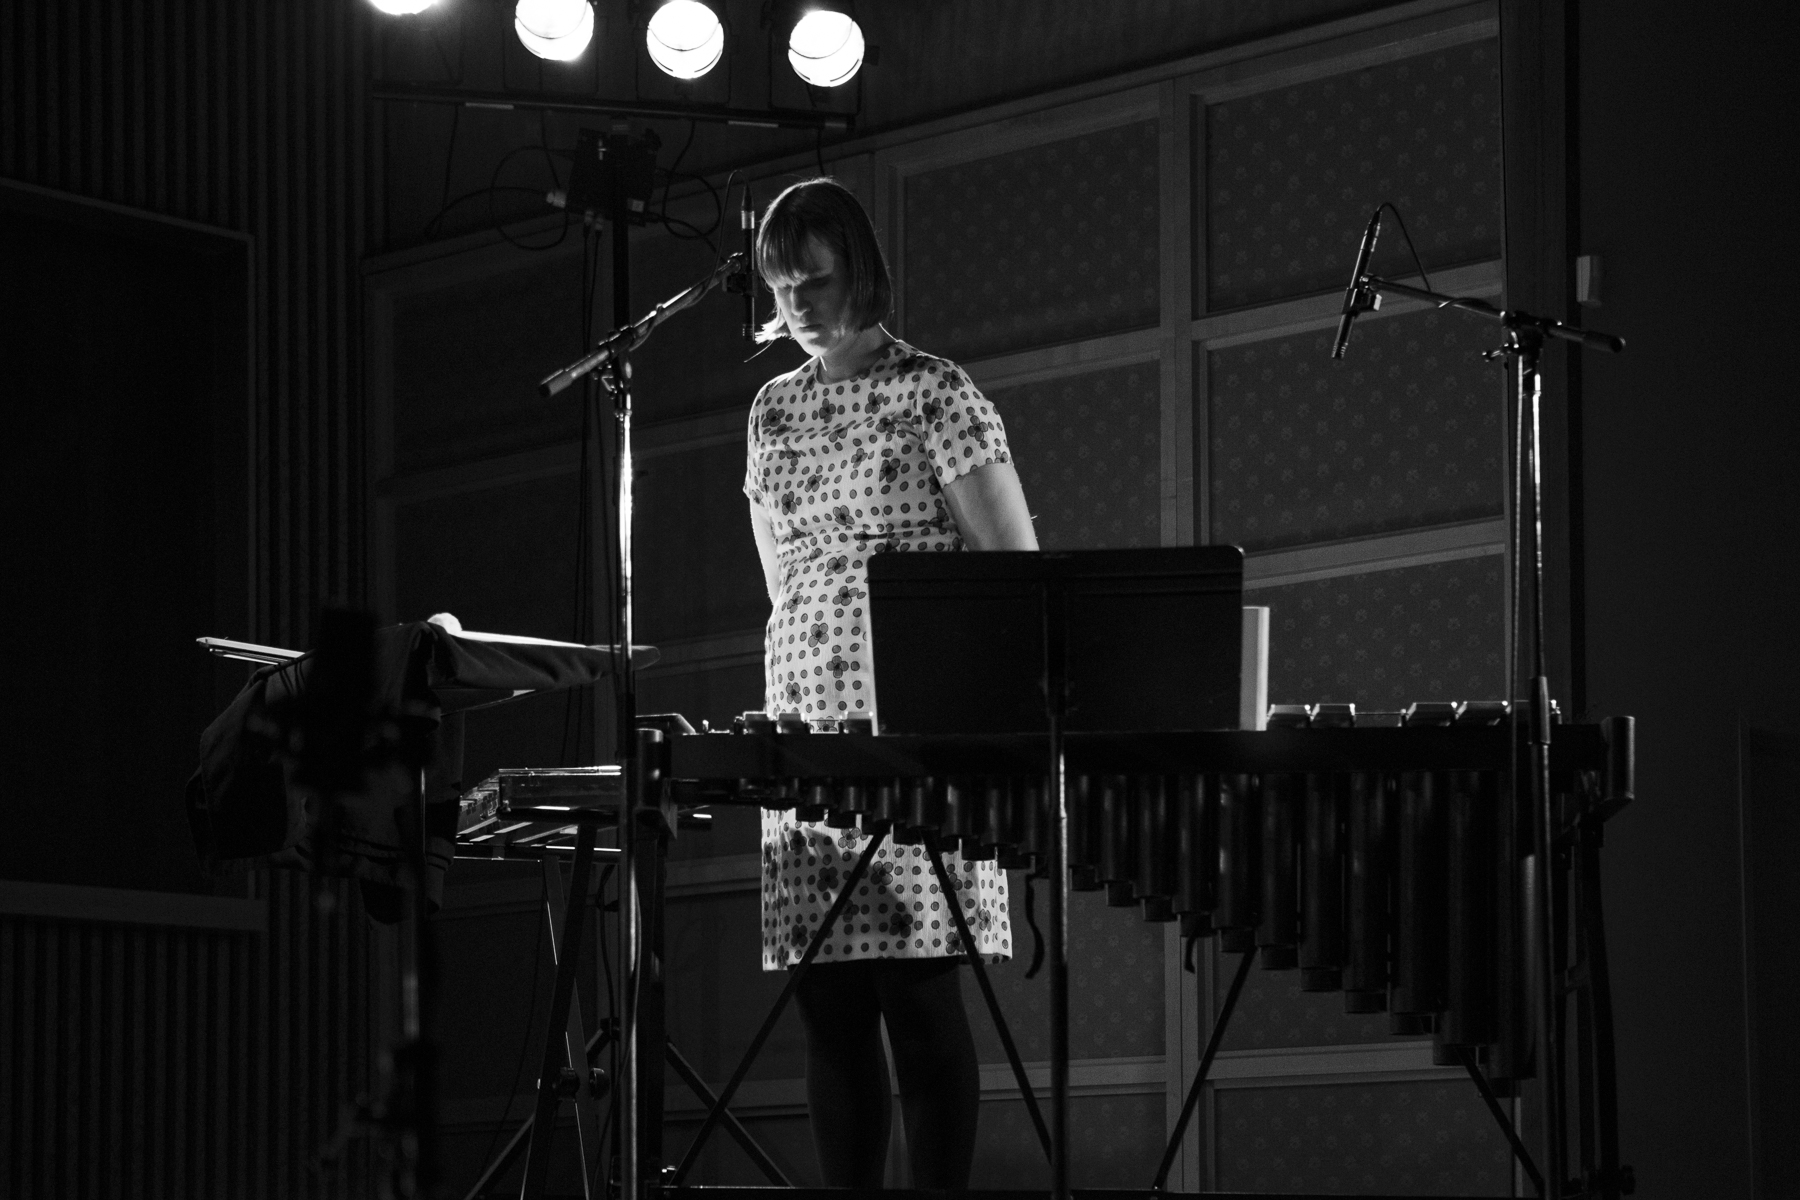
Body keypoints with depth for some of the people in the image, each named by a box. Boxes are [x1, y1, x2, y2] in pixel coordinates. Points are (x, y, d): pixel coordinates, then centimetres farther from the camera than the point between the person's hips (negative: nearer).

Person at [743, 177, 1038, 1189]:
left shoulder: (934, 394, -1)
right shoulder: (775, 410, 16)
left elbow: (1016, 566, -4)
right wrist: (795, 690, 9)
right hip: (804, 730, 5)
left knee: (920, 991, -9)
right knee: (830, 1003, 2)